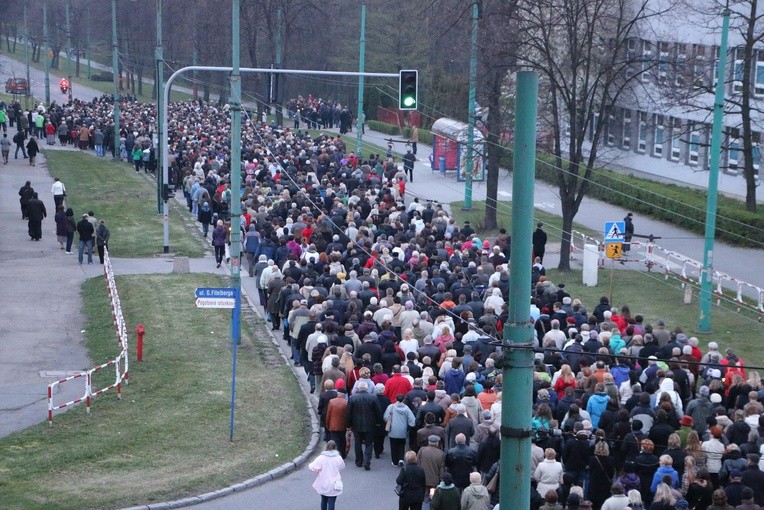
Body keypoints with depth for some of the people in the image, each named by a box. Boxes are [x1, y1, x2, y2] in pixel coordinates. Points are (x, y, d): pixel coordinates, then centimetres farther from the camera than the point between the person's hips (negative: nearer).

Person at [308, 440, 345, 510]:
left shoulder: (321, 458, -12)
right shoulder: (338, 458, -8)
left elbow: (312, 467, -18)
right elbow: (342, 467, 10)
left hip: (323, 484, 1)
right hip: (334, 485, -1)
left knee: (324, 500, 21)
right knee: (331, 502, -1)